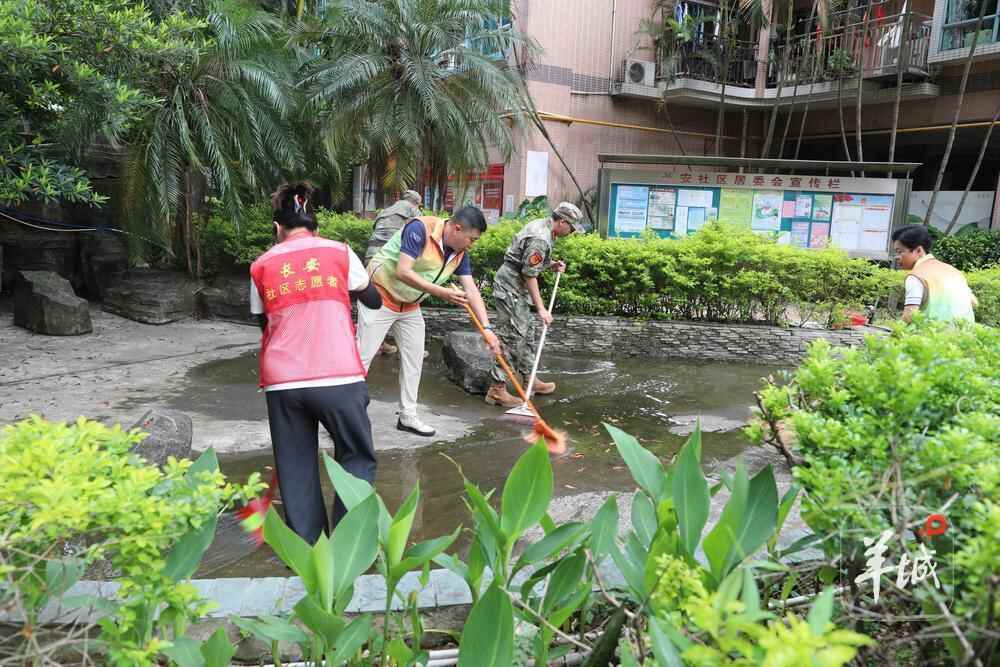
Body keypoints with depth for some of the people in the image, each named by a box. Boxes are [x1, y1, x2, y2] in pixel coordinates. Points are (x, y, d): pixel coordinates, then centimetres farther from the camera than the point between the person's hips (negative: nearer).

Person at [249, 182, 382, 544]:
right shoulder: (339, 252, 5)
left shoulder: (261, 266, 9)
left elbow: (263, 321, 17)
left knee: (296, 468, 14)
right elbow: (374, 301, 18)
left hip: (282, 382, 2)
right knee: (357, 458, 14)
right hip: (339, 378, -2)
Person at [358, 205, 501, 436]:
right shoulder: (420, 229, -26)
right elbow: (403, 272, -31)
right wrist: (441, 292, -35)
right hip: (380, 297, -8)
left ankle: (407, 416, 22)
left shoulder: (460, 253, -4)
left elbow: (471, 290, -4)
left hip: (410, 307, 8)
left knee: (414, 358, 10)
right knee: (363, 356, -5)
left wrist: (486, 328, -12)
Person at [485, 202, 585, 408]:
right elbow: (529, 275, -23)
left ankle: (530, 380, 27)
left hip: (516, 289, 11)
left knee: (526, 336, 16)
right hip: (510, 289, -11)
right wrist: (541, 308, -21)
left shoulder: (541, 225, 8)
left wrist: (551, 265, 7)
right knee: (512, 338, -9)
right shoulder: (540, 239, -23)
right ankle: (497, 389, -5)